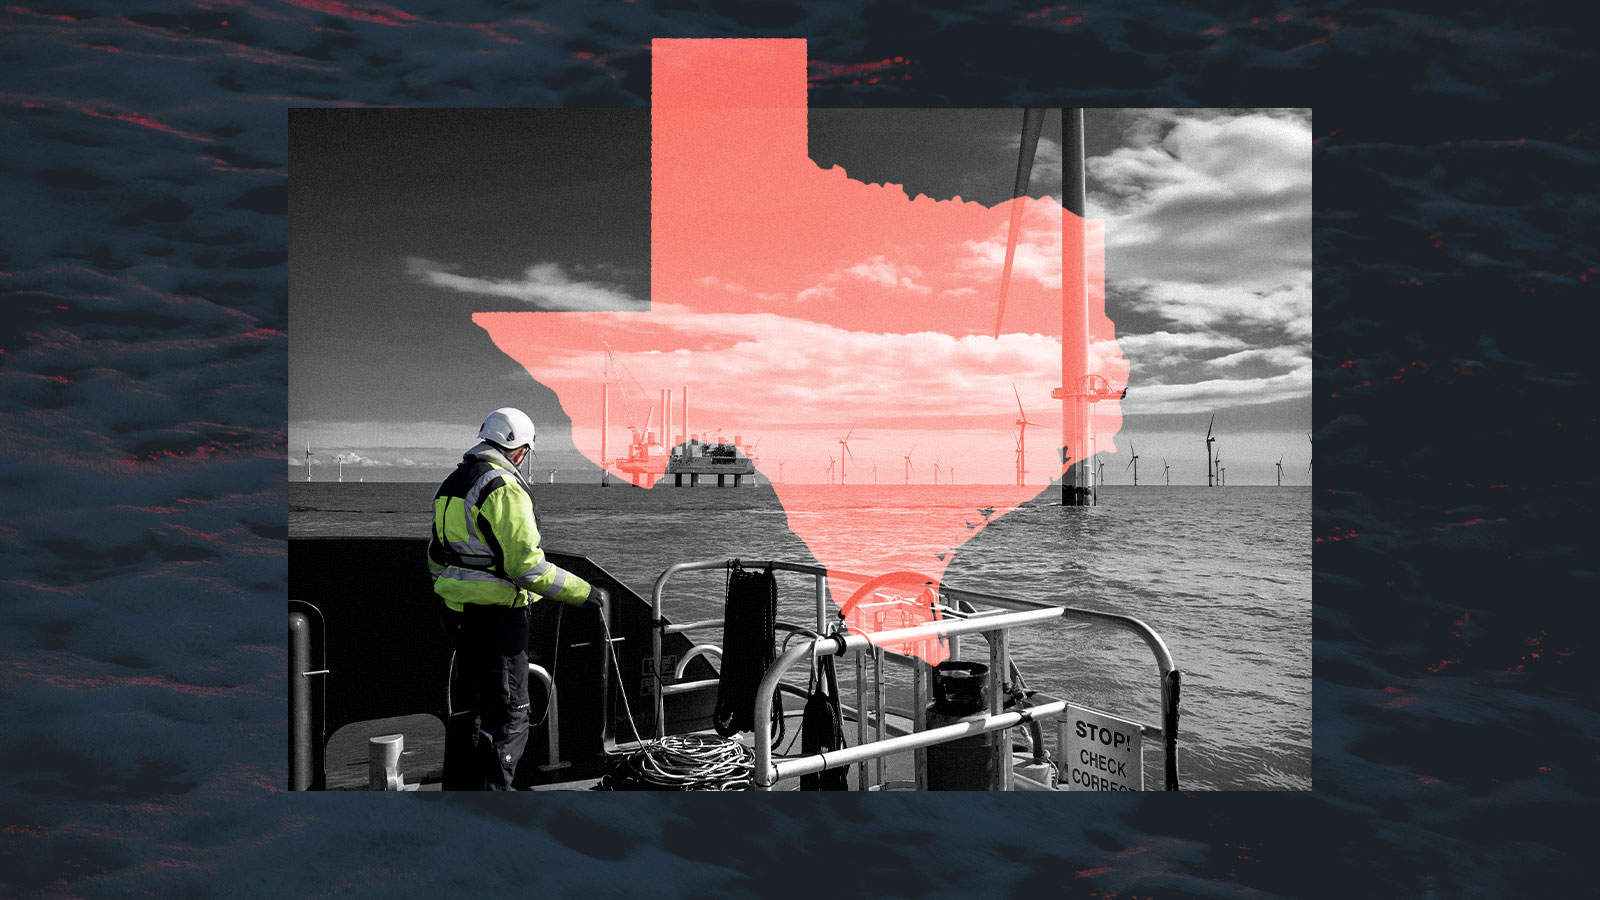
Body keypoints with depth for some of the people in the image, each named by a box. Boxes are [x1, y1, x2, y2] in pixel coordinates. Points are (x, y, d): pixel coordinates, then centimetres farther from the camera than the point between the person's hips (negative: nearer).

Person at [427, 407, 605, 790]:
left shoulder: (451, 484, 12)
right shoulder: (504, 488, -17)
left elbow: (437, 559, 20)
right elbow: (527, 566, -23)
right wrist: (583, 592, -16)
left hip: (460, 613, 9)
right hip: (497, 615, -9)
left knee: (466, 707, 20)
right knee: (507, 715, 0)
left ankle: (458, 789, 30)